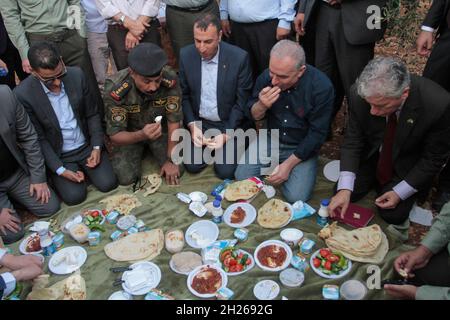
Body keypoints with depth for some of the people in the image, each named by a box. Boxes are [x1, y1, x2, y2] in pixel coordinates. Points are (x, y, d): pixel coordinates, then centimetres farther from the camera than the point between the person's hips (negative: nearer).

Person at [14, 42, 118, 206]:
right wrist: (60, 170, -17)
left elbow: (92, 114, 0)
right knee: (74, 196, -16)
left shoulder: (77, 75, -11)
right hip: (58, 155, -2)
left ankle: (84, 167, 19)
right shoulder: (23, 94, -20)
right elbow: (38, 138, -12)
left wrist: (97, 147, -9)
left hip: (87, 146, 3)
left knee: (107, 183, -11)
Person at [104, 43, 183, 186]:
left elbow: (174, 121, -18)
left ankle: (150, 148, 18)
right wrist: (141, 135, -48)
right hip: (129, 133, -1)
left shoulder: (170, 79, -29)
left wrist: (171, 159, -17)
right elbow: (115, 135, -27)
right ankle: (139, 151, 16)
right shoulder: (115, 89, -33)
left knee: (176, 170, -12)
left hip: (160, 128, 2)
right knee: (126, 178, -16)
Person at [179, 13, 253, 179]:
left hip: (229, 123, -2)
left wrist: (226, 134, -18)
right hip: (198, 121, 3)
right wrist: (192, 126, -13)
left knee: (225, 171, -12)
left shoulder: (239, 57, -18)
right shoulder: (185, 55, -9)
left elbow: (242, 100, -12)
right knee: (192, 165, -10)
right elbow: (183, 95, 0)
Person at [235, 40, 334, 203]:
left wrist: (288, 164, -18)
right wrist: (261, 105, -26)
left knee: (296, 197, -17)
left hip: (301, 146, -2)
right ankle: (274, 164, 16)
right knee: (242, 177, -11)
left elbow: (317, 133, -17)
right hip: (270, 137, 3)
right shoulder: (266, 77, -14)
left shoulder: (322, 87, -24)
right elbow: (254, 116, -1)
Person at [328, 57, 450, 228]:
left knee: (393, 215, -10)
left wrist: (400, 192, -18)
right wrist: (345, 189, -25)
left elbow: (433, 157, -18)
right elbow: (353, 141, -15)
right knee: (348, 192, -6)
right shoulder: (359, 93, -29)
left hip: (407, 164, -2)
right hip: (371, 154, 2)